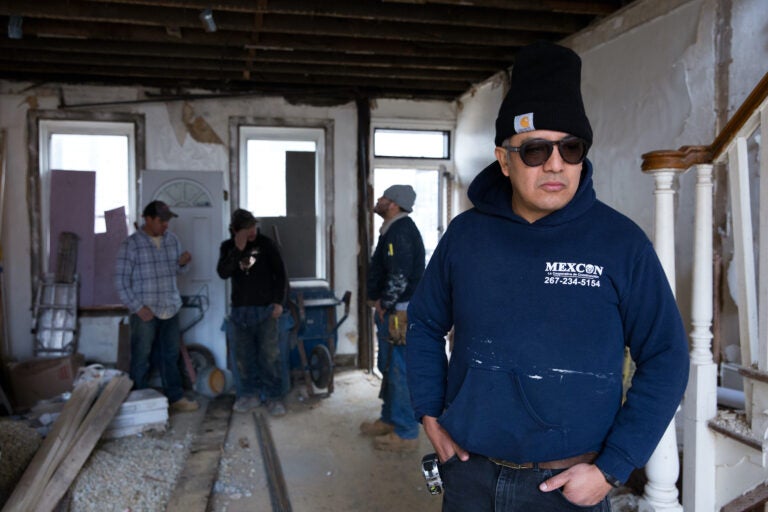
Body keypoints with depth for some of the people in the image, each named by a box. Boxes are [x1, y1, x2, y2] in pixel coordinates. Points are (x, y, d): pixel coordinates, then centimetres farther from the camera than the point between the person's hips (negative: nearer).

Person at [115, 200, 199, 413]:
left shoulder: (172, 240, 7)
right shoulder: (131, 244, -8)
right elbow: (121, 280, -9)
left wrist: (183, 263, -6)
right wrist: (138, 307, -15)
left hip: (170, 309, 5)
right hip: (145, 312, -5)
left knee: (170, 356, 13)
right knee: (141, 359, 4)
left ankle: (176, 398, 23)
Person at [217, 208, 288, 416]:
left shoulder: (266, 244, 0)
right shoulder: (228, 247, 6)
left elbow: (280, 274, 1)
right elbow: (223, 273, -10)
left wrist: (279, 301, -7)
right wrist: (238, 249, -19)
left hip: (265, 308, -2)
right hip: (239, 310, 3)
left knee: (270, 355, -4)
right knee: (243, 356, 8)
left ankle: (274, 397, 5)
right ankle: (250, 394, 22)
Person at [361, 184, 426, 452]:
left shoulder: (400, 231, -18)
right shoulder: (394, 229, 16)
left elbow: (400, 275, -25)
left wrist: (385, 304, -14)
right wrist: (381, 302, 12)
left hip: (399, 313, -11)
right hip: (391, 310, 11)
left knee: (399, 370, -4)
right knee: (389, 367, 19)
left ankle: (406, 433, 5)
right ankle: (390, 419, 33)